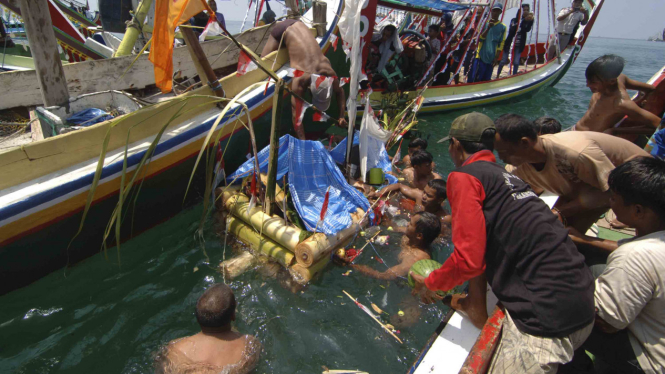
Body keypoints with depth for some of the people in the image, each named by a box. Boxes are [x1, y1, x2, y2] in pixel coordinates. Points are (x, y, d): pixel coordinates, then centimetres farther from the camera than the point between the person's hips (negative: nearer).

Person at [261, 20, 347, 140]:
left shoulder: (329, 72, -28)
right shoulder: (300, 79, -39)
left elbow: (339, 91, -10)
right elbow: (295, 112, -40)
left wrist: (342, 117, -18)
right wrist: (303, 142, -45)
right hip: (282, 30, -4)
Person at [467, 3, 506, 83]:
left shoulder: (502, 27, 7)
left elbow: (501, 44, 6)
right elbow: (480, 38, -4)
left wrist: (497, 57, 0)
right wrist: (488, 28, -18)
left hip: (491, 58, 2)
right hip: (481, 55, -2)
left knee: (485, 80, 3)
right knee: (473, 78, -10)